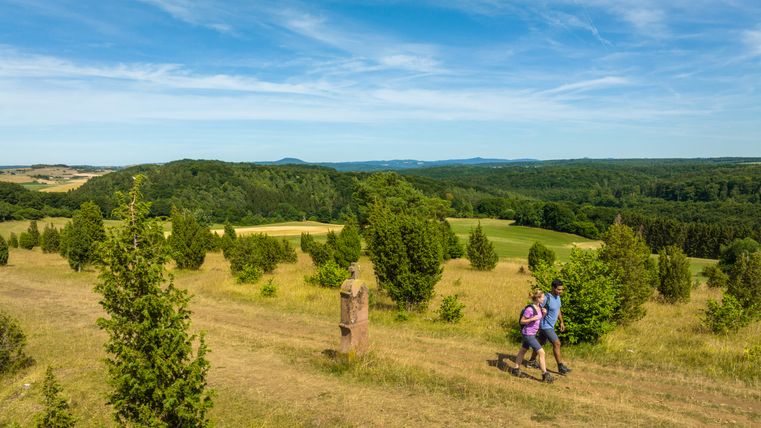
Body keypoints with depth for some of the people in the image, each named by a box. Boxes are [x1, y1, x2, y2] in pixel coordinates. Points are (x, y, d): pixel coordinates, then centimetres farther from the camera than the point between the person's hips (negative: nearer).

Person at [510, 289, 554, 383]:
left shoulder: (539, 307, 1)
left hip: (532, 333, 9)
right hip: (528, 334, -9)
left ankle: (516, 369, 32)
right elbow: (522, 321, -15)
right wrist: (532, 319, -27)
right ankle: (545, 374, 0)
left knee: (522, 351, 20)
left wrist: (544, 314, -5)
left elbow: (539, 319, 13)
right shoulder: (529, 309, -23)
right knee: (541, 352, -8)